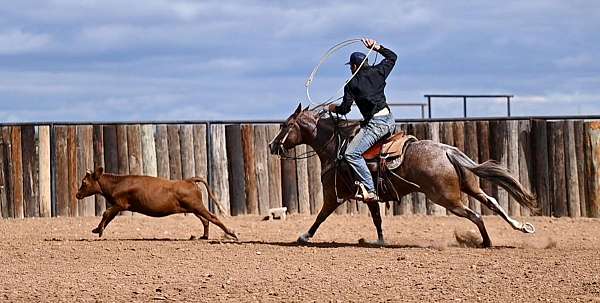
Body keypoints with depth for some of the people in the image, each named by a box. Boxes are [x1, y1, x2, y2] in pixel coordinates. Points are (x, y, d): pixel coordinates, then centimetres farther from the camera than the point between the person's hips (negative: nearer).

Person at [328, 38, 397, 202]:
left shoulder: (351, 85, -5)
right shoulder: (378, 72, 9)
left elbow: (345, 109, -3)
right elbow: (392, 57, 26)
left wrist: (333, 108, 17)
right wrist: (377, 47, 31)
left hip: (375, 123, -8)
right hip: (389, 120, 8)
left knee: (351, 153, -15)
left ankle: (370, 190, -25)